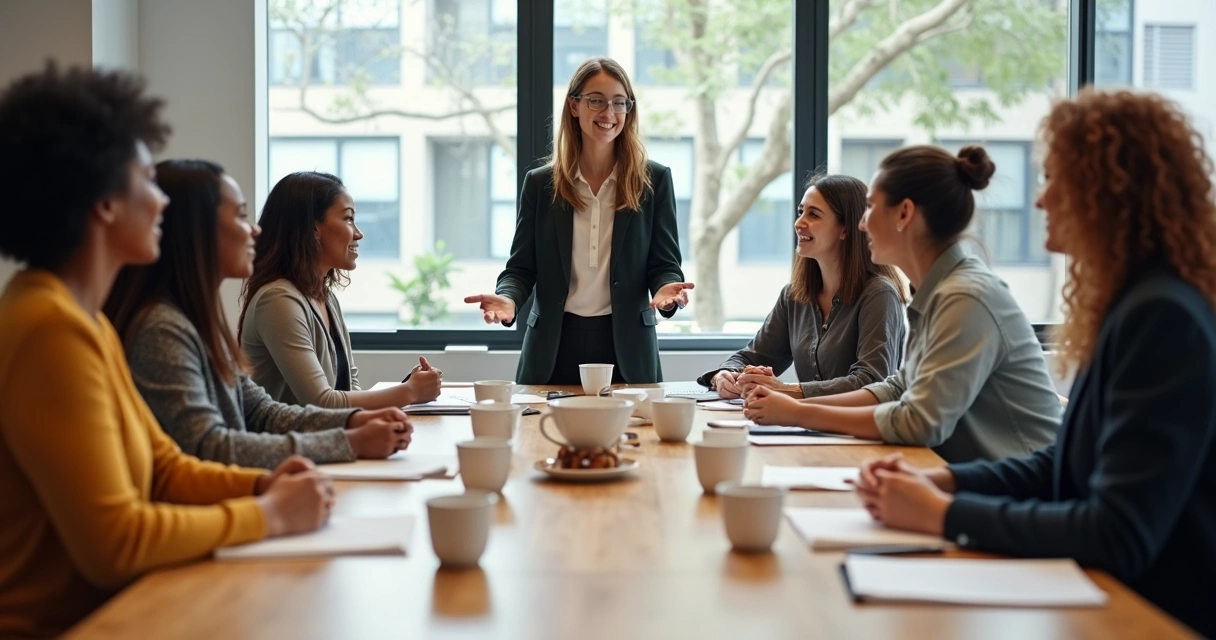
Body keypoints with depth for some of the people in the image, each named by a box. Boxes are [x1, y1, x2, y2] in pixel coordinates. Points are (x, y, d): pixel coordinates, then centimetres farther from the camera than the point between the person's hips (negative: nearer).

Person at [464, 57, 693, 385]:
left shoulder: (654, 180, 3)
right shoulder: (540, 183, 6)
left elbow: (664, 263, 2)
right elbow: (521, 267, 5)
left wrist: (667, 288, -21)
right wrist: (507, 299, -17)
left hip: (627, 348, -1)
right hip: (554, 349, 1)